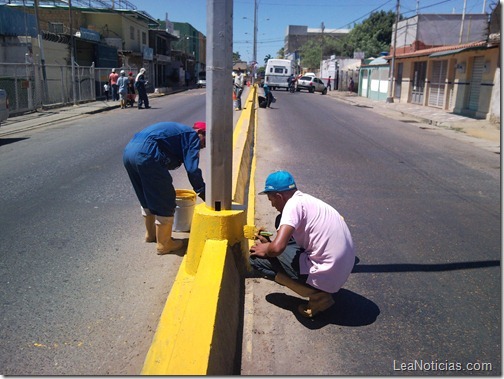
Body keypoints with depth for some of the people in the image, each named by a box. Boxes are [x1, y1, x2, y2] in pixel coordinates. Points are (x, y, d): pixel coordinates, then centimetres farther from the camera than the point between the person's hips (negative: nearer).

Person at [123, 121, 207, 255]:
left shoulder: (178, 130, 32)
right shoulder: (192, 136, 6)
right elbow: (192, 168, -6)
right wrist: (203, 192, 3)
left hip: (128, 150, 10)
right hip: (146, 154, -10)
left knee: (147, 198, 26)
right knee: (165, 201, 5)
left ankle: (151, 233, 43)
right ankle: (164, 244, 17)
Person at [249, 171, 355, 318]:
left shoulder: (293, 204, -15)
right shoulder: (307, 200, 13)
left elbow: (277, 248, -26)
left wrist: (265, 249, -5)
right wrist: (269, 244, 24)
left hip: (325, 276, -9)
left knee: (257, 257, -4)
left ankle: (316, 295, -3)